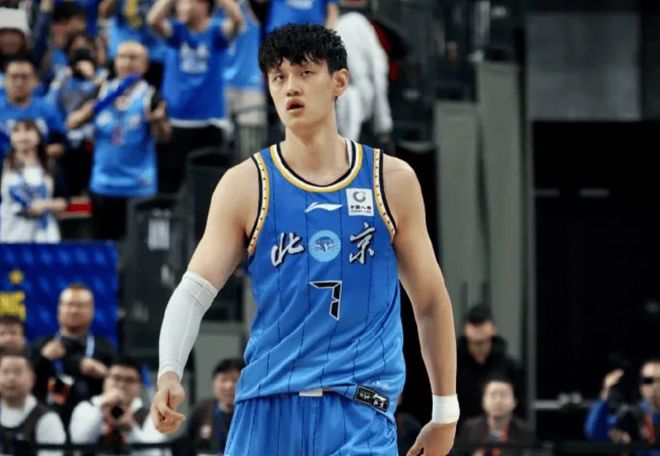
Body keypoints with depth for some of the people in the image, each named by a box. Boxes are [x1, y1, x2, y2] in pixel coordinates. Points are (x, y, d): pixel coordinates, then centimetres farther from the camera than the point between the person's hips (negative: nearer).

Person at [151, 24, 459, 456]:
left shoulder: (392, 181, 4)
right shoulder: (245, 185, 3)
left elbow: (430, 301, 12)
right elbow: (194, 291, -3)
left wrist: (445, 413, 13)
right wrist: (170, 375, -21)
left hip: (359, 411, -1)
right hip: (266, 406, 1)